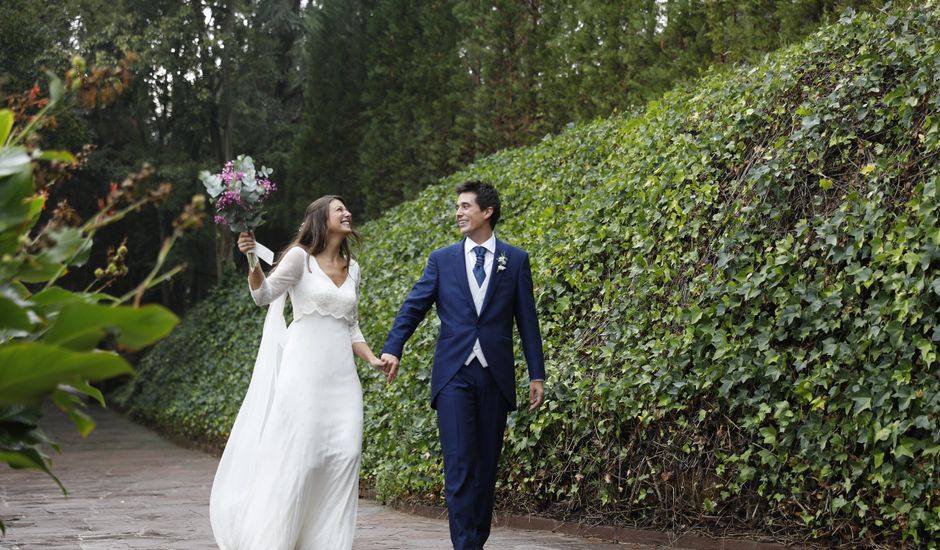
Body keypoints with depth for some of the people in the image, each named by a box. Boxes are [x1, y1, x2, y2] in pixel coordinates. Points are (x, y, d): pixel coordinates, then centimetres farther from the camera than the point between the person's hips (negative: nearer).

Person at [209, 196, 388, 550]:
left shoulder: (352, 268, 16)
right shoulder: (300, 257, -1)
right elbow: (264, 295, -12)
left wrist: (371, 359, 5)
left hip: (341, 375, 6)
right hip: (304, 370, -6)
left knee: (343, 457, -2)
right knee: (296, 455, -9)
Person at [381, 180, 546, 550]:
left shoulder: (516, 260, 7)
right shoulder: (442, 260, 8)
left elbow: (527, 321, 6)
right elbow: (413, 307, 3)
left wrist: (537, 374, 4)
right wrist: (392, 349, -12)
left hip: (495, 376, 1)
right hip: (454, 374, 0)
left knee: (486, 465, 6)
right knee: (459, 465, -8)